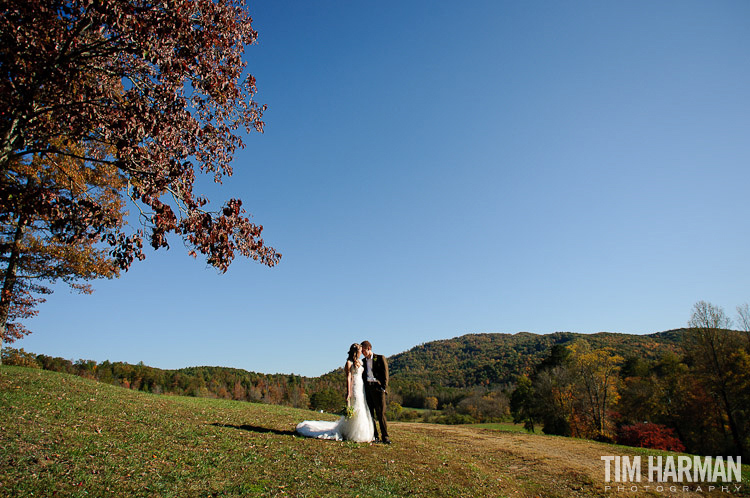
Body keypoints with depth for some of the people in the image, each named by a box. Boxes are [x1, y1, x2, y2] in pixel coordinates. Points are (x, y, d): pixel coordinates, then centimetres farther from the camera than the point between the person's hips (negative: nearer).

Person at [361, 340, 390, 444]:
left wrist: (384, 387, -9)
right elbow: (362, 375, 20)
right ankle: (374, 436, 11)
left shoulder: (380, 358, 6)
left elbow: (385, 373, 1)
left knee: (381, 413, -7)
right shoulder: (363, 361, 20)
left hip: (378, 387, -5)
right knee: (370, 414, 4)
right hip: (367, 388, 5)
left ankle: (385, 436, -1)